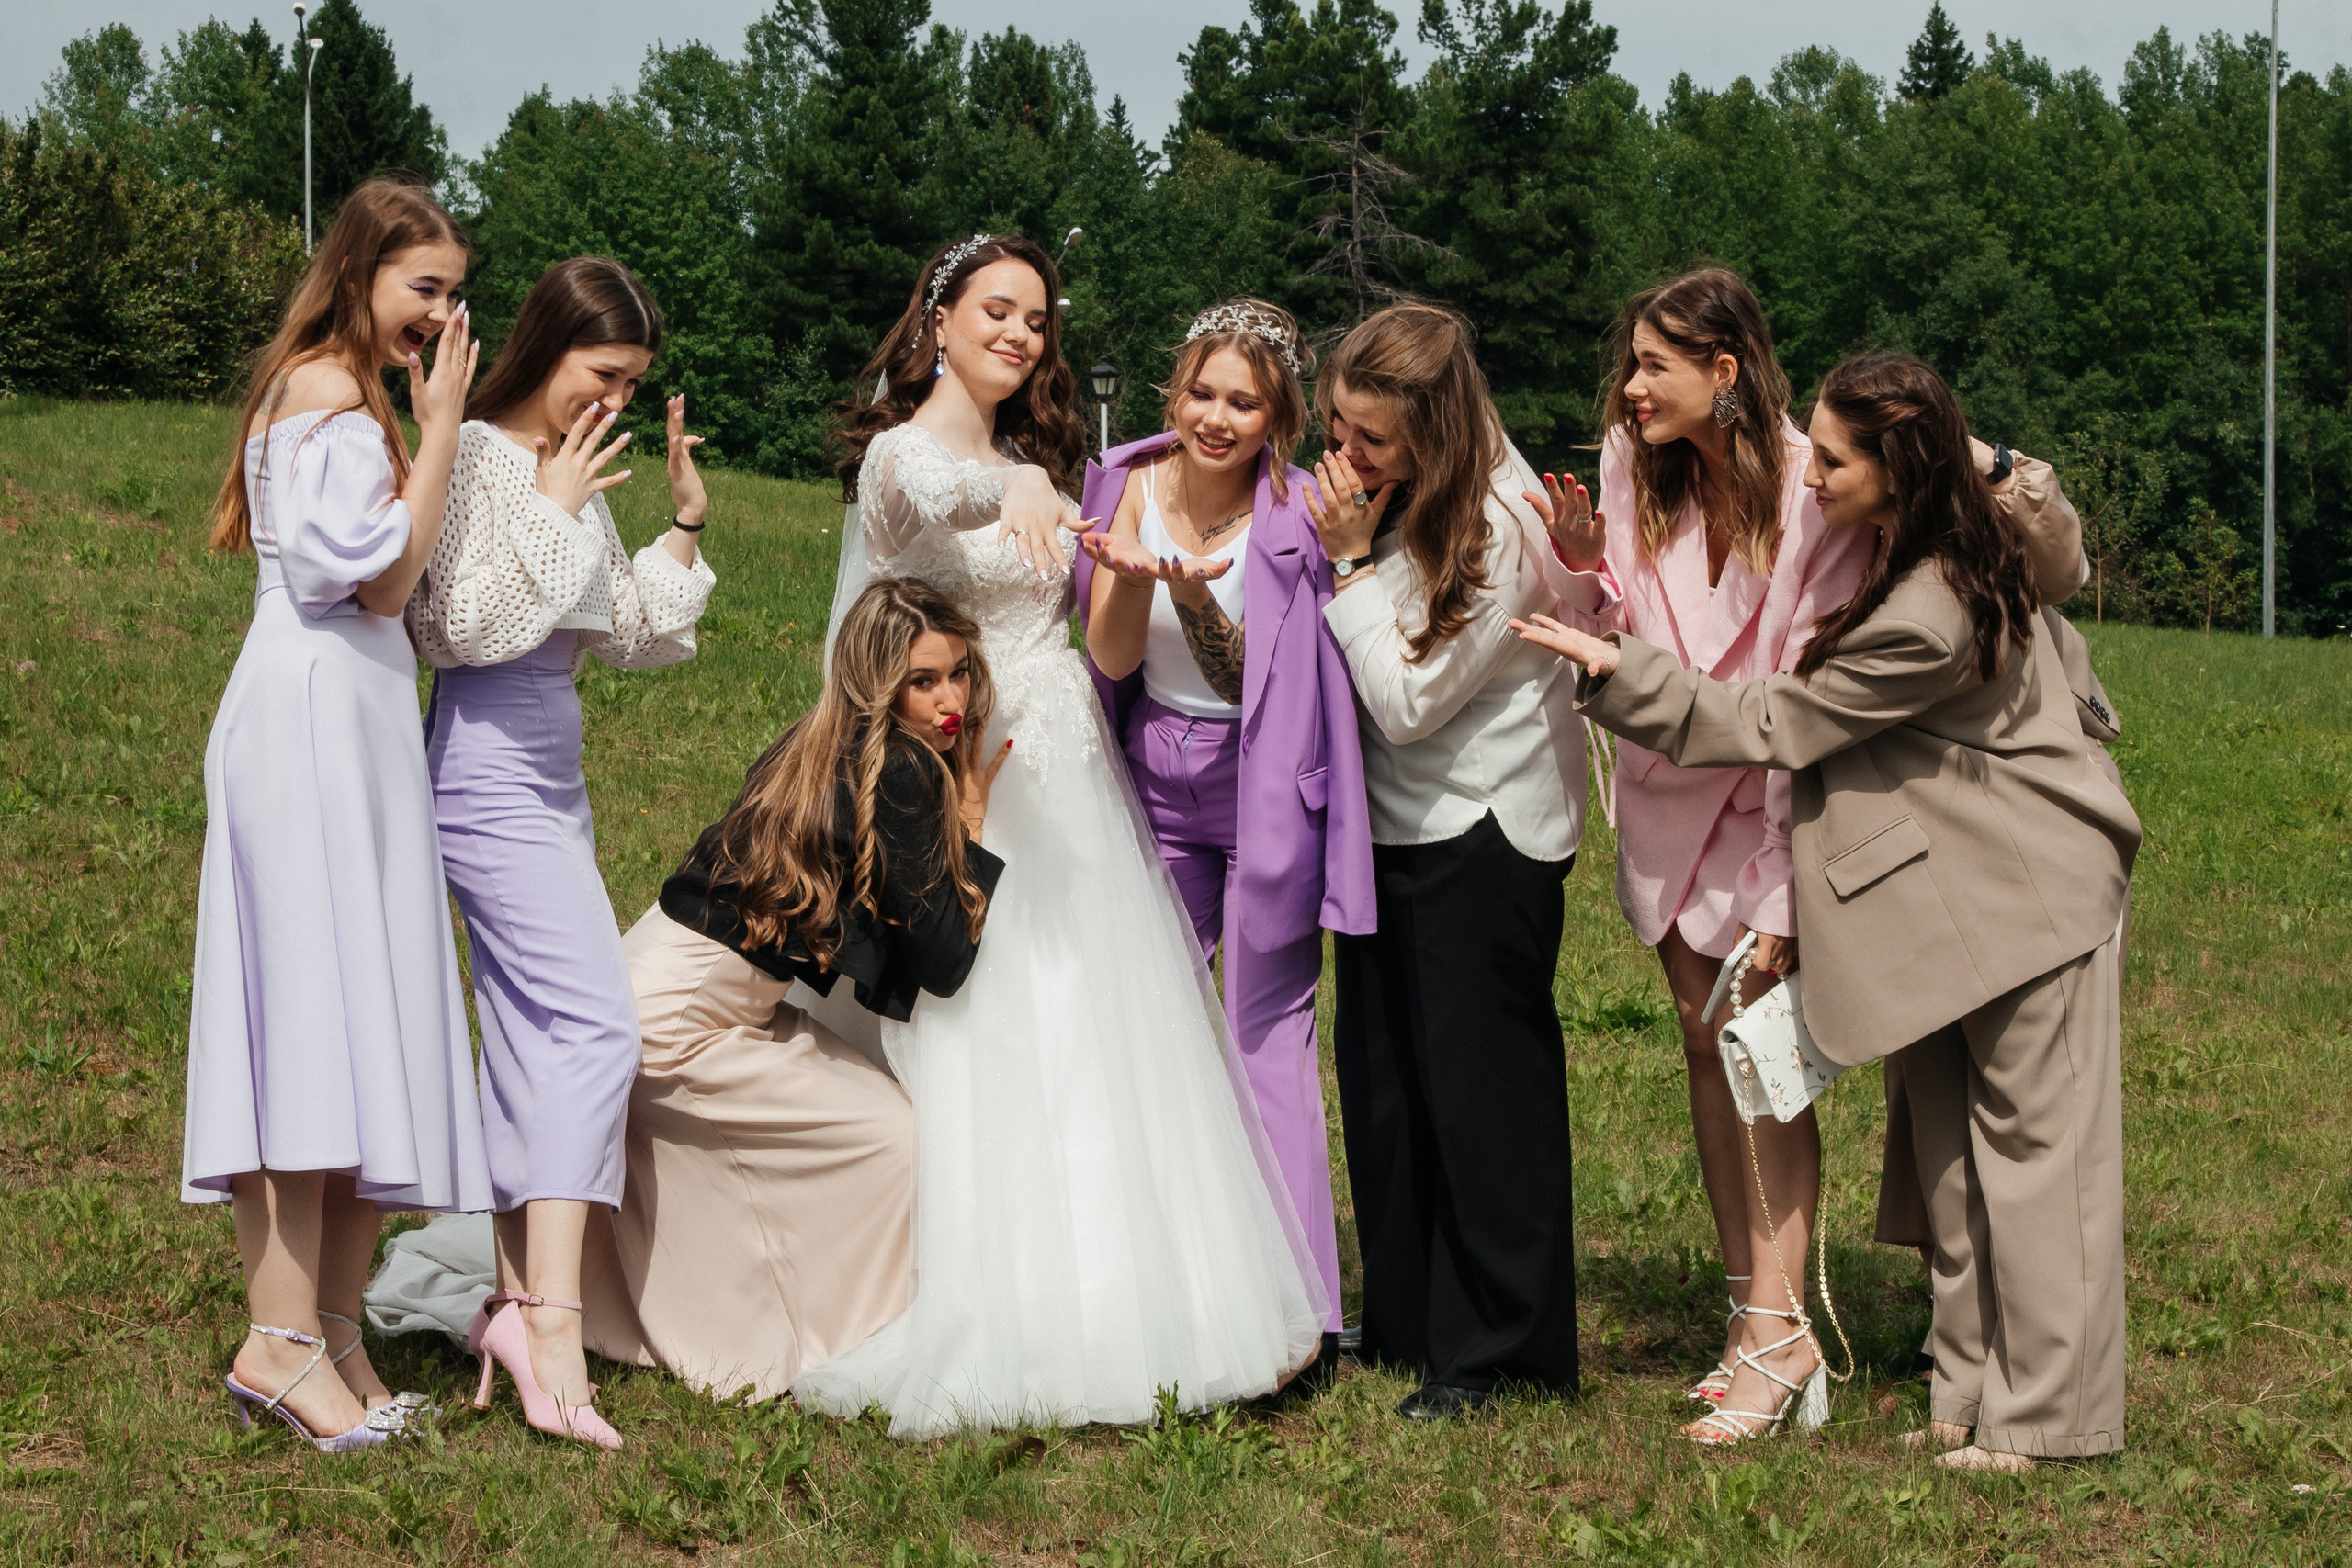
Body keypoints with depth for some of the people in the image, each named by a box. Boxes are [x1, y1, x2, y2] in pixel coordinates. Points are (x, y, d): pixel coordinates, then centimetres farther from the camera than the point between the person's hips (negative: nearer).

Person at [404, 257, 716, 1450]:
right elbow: (456, 626, -18)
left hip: (548, 771, 10)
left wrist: (686, 521, 11)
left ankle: (517, 1300, 12)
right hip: (488, 763, -9)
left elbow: (639, 636, 20)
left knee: (534, 1032, 8)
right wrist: (552, 513, -16)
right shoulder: (477, 460, -10)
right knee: (592, 1020, -17)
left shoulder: (576, 476, 16)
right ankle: (554, 1327, -22)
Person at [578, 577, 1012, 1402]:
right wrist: (970, 827, -9)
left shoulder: (827, 748, 7)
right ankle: (839, 1354, 7)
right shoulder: (898, 774, -21)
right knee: (890, 1131, -5)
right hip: (678, 1018, -10)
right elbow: (944, 963, -18)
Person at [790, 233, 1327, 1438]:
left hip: (1065, 783, 8)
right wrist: (1011, 488, -54)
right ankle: (990, 1336, -5)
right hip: (968, 786, -8)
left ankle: (1109, 1315, 11)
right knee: (984, 1054, -10)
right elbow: (924, 493, -34)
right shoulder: (902, 453, -8)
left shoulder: (1032, 461, 18)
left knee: (1097, 1054, 5)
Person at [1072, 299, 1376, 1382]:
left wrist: (1197, 593, -31)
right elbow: (1111, 659, -7)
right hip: (1156, 789, 4)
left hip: (1266, 792, -4)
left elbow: (1254, 678, -15)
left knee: (1264, 1039, -5)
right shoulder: (1130, 483, -3)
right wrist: (1134, 576, -26)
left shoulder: (1298, 513, -12)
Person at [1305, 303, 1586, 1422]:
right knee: (1380, 1076, 13)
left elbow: (1408, 700, -22)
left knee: (1480, 1086, -1)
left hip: (1484, 837, -8)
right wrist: (1345, 553, -4)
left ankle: (1495, 1349, 9)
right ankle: (1403, 1321, 26)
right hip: (1391, 825, 8)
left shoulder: (1498, 529, -22)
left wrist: (1353, 560, -22)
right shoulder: (1377, 501, 1)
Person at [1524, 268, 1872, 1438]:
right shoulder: (1635, 473, 0)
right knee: (1703, 1036, 7)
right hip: (1669, 791, 6)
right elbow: (1610, 645, 6)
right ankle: (1748, 1304, 15)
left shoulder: (1811, 491, -16)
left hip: (1772, 800, -6)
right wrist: (1583, 569, -15)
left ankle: (1780, 1325, -8)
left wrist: (1783, 891, -18)